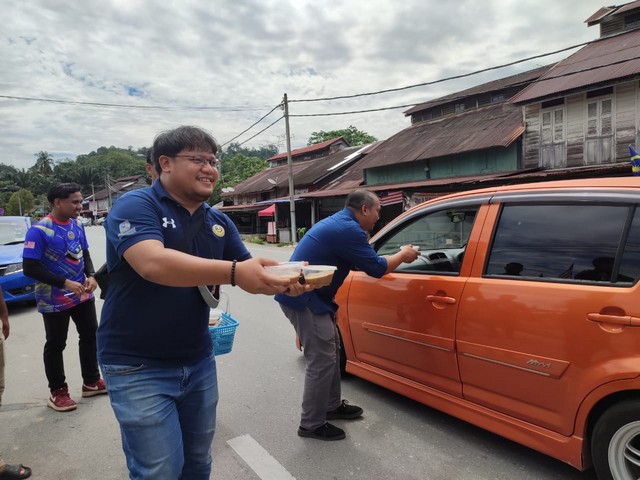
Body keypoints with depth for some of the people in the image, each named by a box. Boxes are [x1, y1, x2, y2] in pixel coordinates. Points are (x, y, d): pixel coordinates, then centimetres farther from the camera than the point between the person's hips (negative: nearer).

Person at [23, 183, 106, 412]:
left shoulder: (77, 225, 2)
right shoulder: (39, 230, -18)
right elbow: (30, 268, -19)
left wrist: (91, 276, -6)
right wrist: (65, 283, -25)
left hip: (82, 295, 7)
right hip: (54, 301, -6)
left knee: (90, 336, 13)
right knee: (55, 345, 7)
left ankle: (91, 382, 30)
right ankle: (57, 392, 23)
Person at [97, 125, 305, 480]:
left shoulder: (219, 222, 5)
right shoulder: (136, 206, -13)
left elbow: (250, 273, 4)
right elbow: (153, 263, -31)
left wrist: (283, 280, -18)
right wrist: (233, 272, -40)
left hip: (199, 362, 6)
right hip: (138, 367, -5)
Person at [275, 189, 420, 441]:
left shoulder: (338, 222, 15)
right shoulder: (348, 229, -18)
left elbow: (363, 260, 23)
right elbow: (376, 268, -13)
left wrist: (397, 256, 19)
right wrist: (402, 255, 4)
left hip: (306, 295, 11)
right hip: (303, 298, -11)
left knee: (331, 349, 19)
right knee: (322, 360, -4)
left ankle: (333, 406, 33)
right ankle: (312, 424, 11)